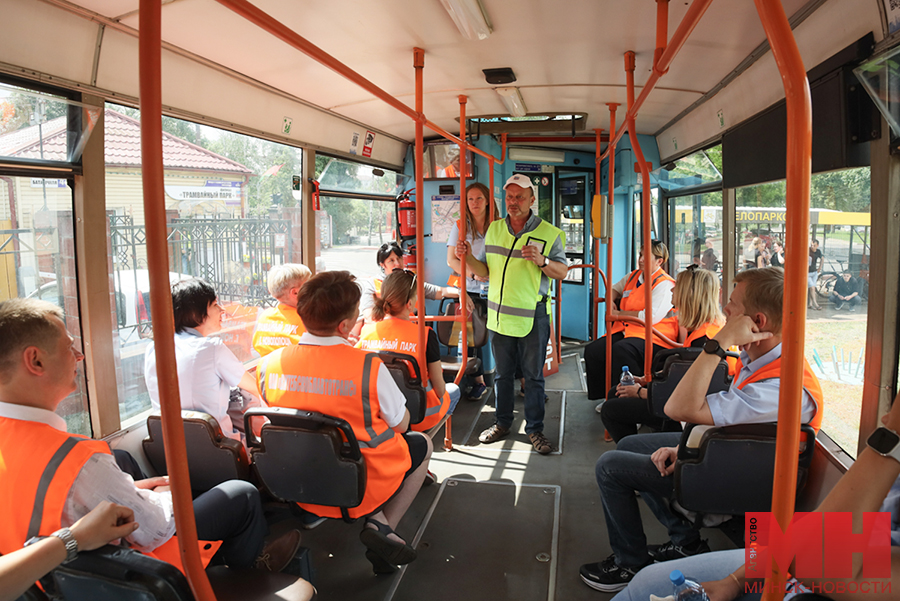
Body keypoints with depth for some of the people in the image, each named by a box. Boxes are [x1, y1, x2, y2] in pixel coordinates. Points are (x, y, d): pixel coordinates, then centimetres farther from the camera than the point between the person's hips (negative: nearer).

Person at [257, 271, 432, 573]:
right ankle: (380, 524, 7)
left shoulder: (269, 365, -11)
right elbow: (400, 425, -10)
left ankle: (377, 518, 9)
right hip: (362, 490, -5)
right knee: (421, 443, 22)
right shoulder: (369, 367, -25)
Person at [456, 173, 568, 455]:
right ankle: (503, 423, 30)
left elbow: (562, 272, -2)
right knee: (503, 373, 15)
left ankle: (534, 428, 19)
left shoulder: (549, 233, -3)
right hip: (499, 314, 4)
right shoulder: (493, 230, 9)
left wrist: (542, 261, -20)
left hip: (533, 316, -3)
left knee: (533, 376, 5)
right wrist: (468, 257, -6)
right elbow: (485, 270, 13)